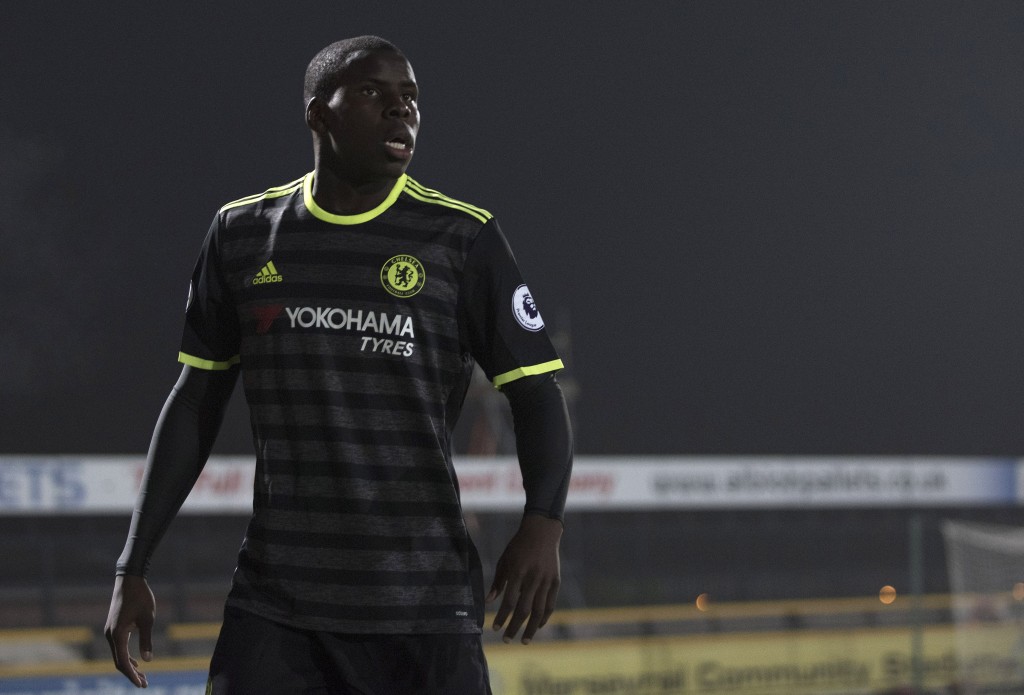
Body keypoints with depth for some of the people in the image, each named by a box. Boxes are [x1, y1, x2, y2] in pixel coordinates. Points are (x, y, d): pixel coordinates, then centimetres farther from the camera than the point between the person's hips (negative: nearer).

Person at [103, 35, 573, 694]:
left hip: (426, 612, -2)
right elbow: (196, 403, 15)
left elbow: (537, 391, -1)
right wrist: (133, 569, 12)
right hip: (273, 605, 2)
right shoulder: (243, 232, 9)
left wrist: (544, 523, -20)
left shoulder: (464, 237, 1)